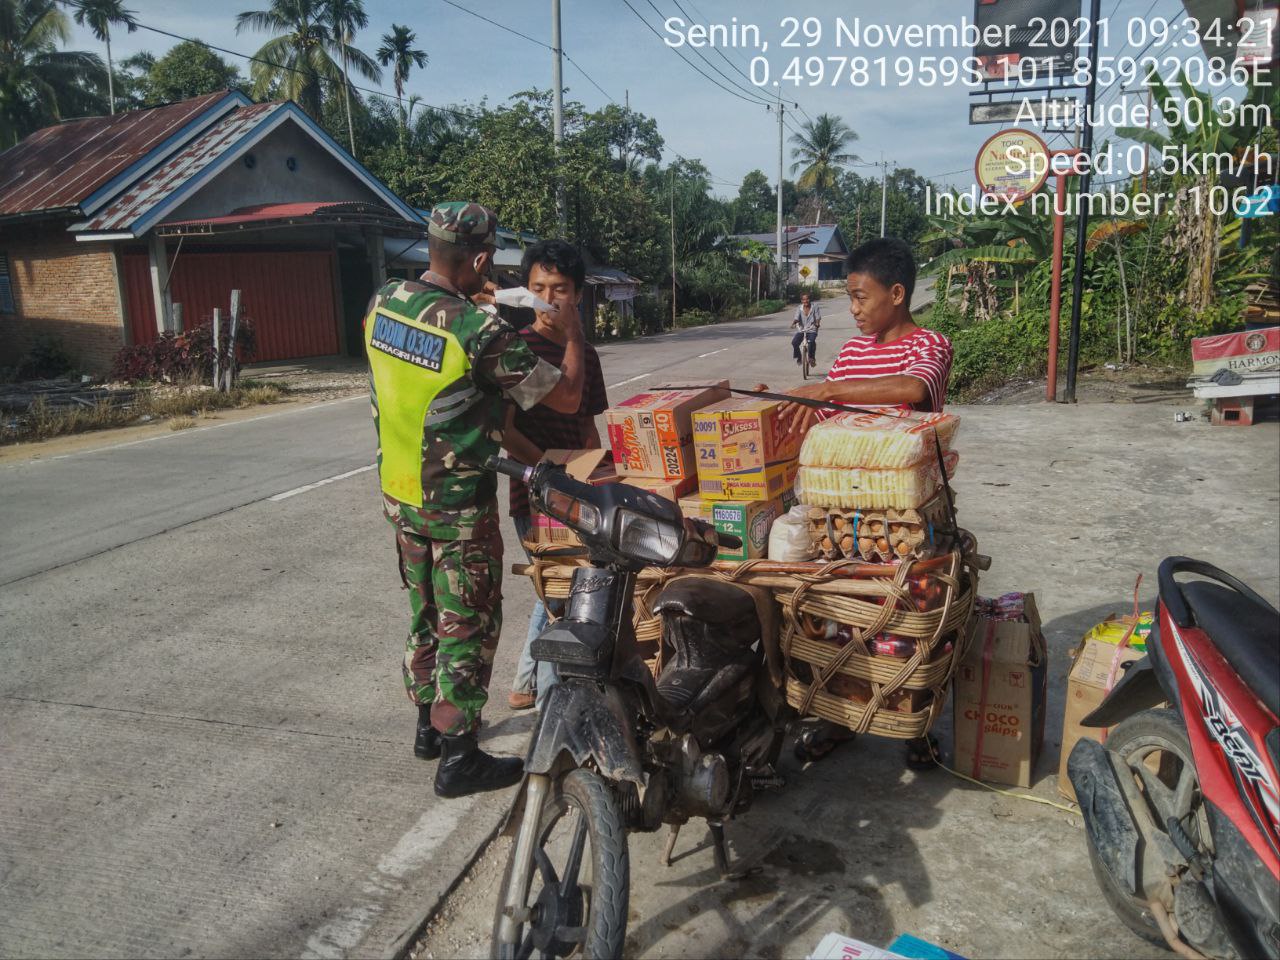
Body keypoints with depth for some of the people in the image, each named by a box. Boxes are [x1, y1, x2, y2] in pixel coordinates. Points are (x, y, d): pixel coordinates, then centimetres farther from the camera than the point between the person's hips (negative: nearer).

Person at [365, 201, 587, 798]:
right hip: (458, 507, -7)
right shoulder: (481, 333, -25)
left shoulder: (383, 302, -4)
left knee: (425, 613, 22)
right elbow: (567, 397, -17)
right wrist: (574, 335, -2)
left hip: (398, 495, 7)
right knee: (467, 628, 6)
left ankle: (428, 725, 39)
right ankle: (458, 758, 17)